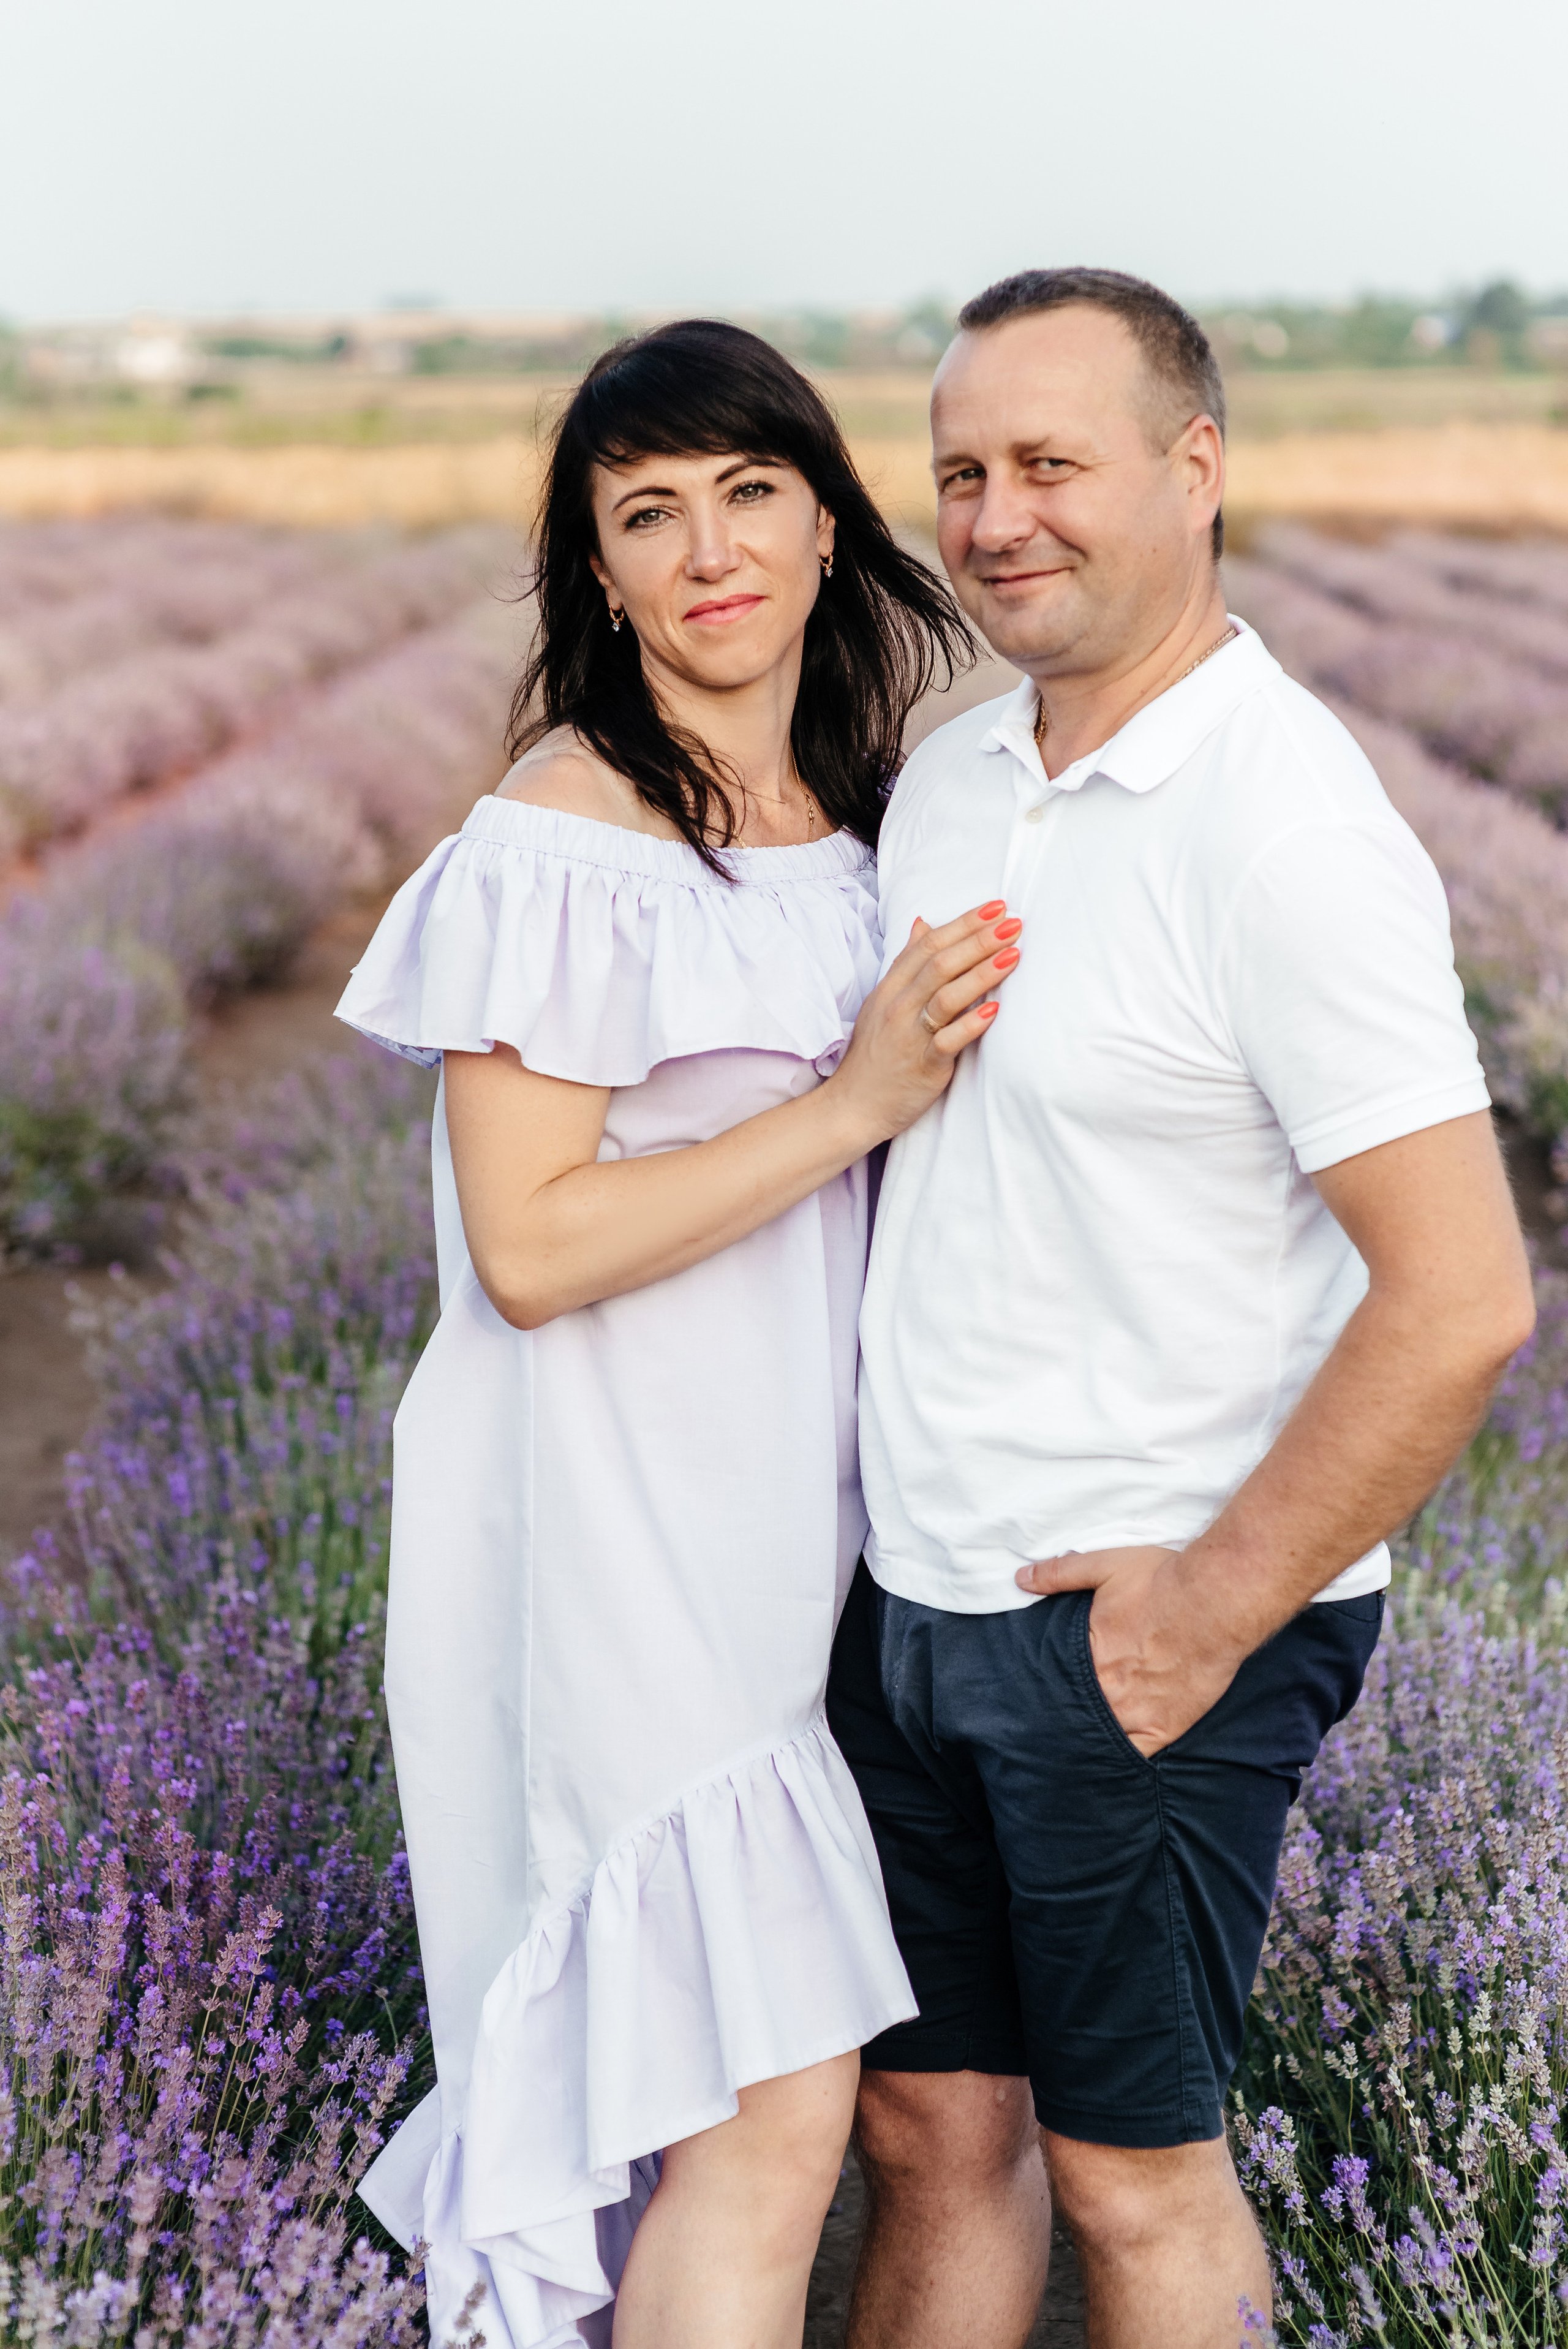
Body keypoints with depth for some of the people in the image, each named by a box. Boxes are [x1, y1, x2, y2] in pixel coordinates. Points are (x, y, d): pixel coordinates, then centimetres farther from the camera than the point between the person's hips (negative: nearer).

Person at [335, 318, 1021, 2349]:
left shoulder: (849, 812, 9)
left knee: (677, 2063, 18)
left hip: (783, 1501, 8)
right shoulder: (560, 843, -16)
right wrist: (859, 1100, -21)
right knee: (776, 2113, -6)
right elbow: (529, 1246, -20)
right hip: (613, 1520, -8)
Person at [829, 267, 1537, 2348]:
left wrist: (1211, 1617, -16)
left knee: (1129, 2170, 10)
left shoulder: (1286, 829, -19)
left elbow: (1460, 1300, -22)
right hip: (916, 1594, 7)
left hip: (1139, 1628, -7)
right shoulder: (950, 783, 6)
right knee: (928, 2122, 17)